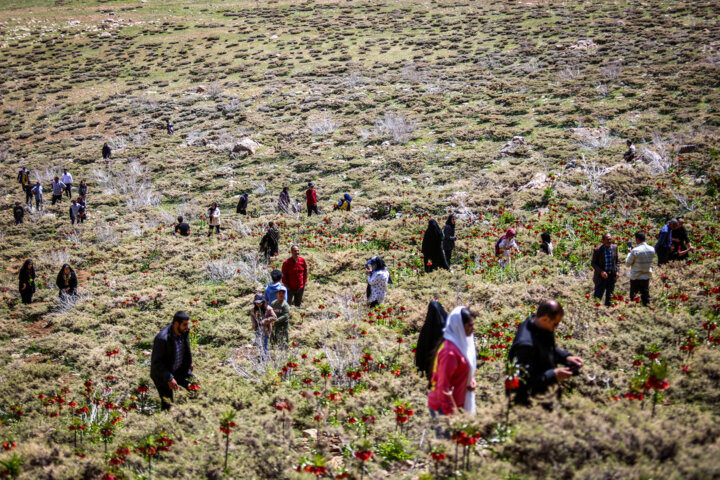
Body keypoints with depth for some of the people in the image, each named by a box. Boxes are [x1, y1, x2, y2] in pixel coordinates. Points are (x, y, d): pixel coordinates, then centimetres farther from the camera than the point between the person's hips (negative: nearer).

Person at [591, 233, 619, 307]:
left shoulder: (614, 247, -1)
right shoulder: (597, 250, -14)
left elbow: (617, 261, 10)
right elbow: (593, 263, -8)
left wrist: (617, 271, -4)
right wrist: (601, 271, -21)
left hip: (611, 276, 4)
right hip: (601, 277, -4)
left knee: (609, 297, 13)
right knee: (597, 298, 0)